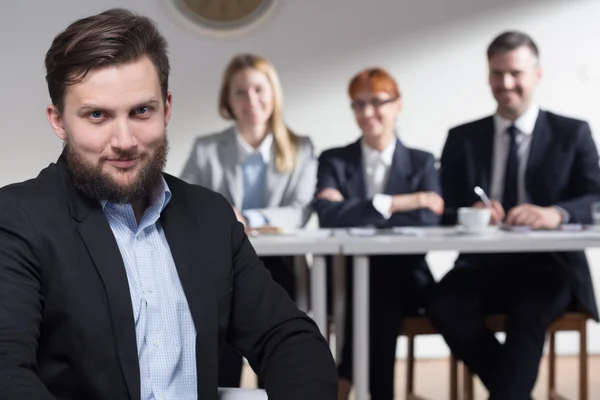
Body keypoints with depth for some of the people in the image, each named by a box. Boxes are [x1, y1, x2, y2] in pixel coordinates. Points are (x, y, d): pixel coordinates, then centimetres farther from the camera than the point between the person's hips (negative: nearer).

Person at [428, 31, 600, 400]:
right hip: (484, 265, 3)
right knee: (443, 304, -29)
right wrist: (468, 215, -18)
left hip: (549, 266, -3)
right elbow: (443, 212, 7)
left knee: (528, 313, -36)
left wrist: (556, 213, -26)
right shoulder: (463, 139, 14)